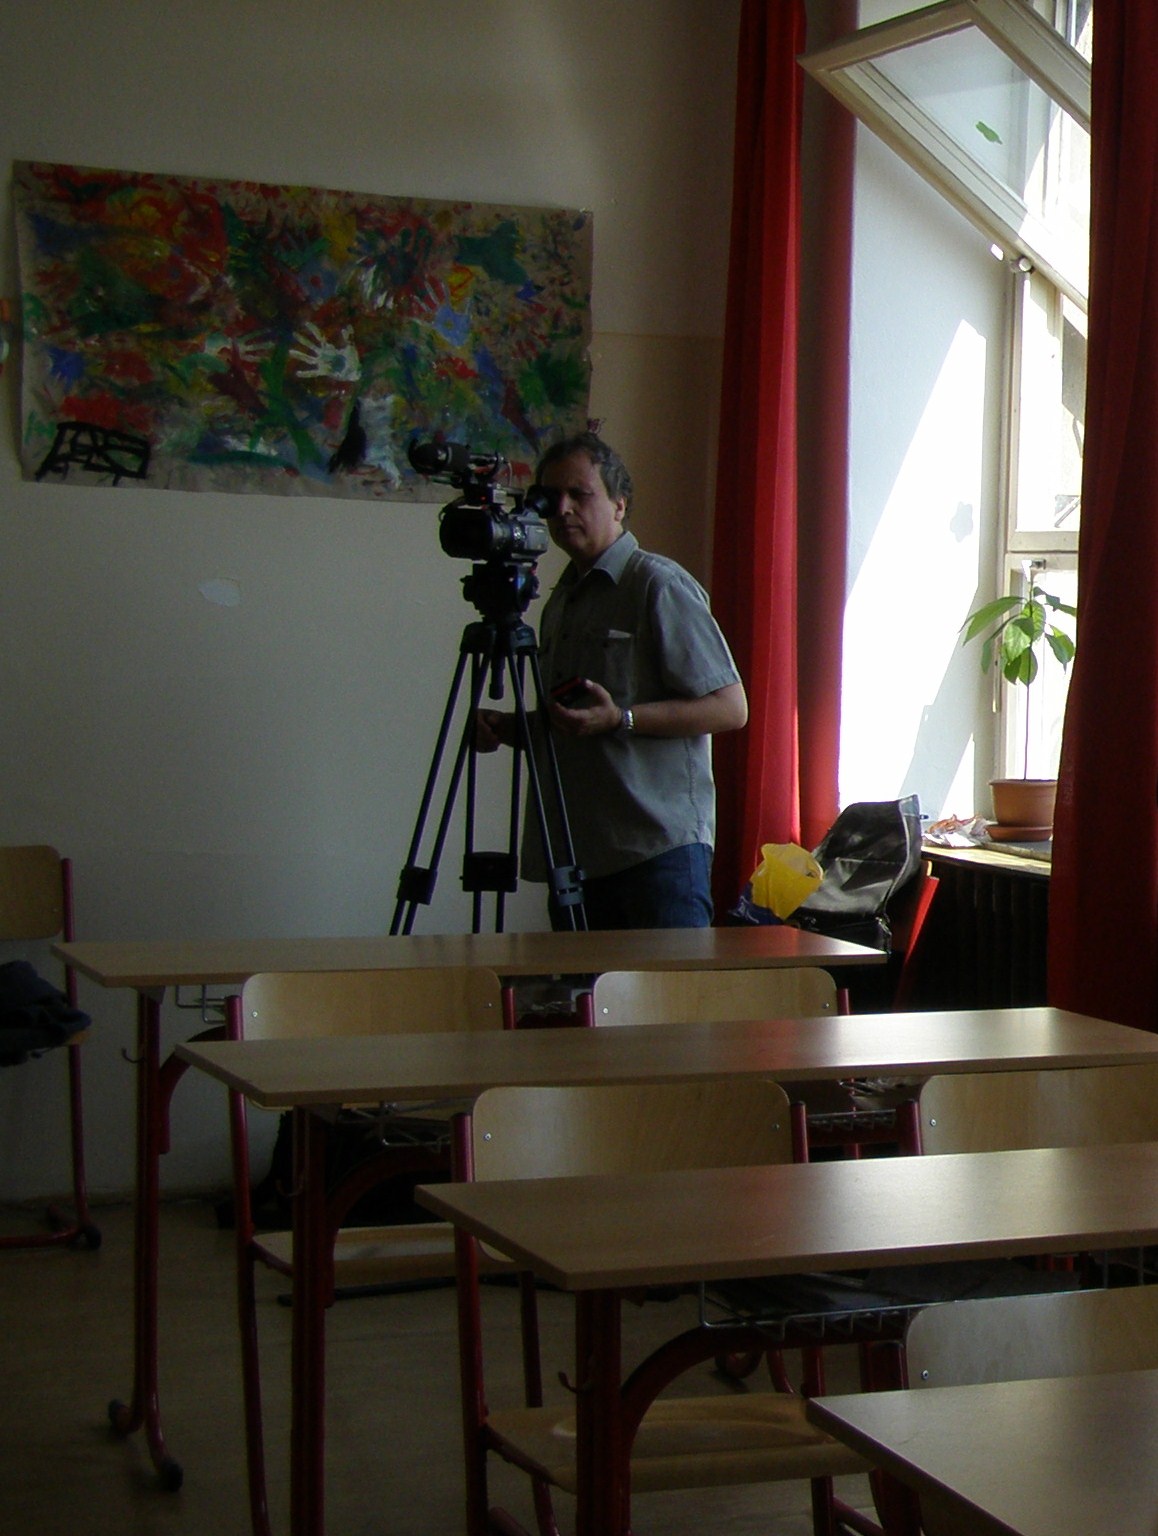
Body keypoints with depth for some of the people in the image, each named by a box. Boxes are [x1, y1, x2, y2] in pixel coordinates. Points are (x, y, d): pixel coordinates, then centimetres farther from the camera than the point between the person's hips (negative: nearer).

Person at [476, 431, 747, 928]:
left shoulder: (660, 585, -5)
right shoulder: (560, 602, 19)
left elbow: (731, 707, -11)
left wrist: (621, 719, -20)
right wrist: (508, 728, 9)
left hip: (659, 847, -7)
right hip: (576, 851, 7)